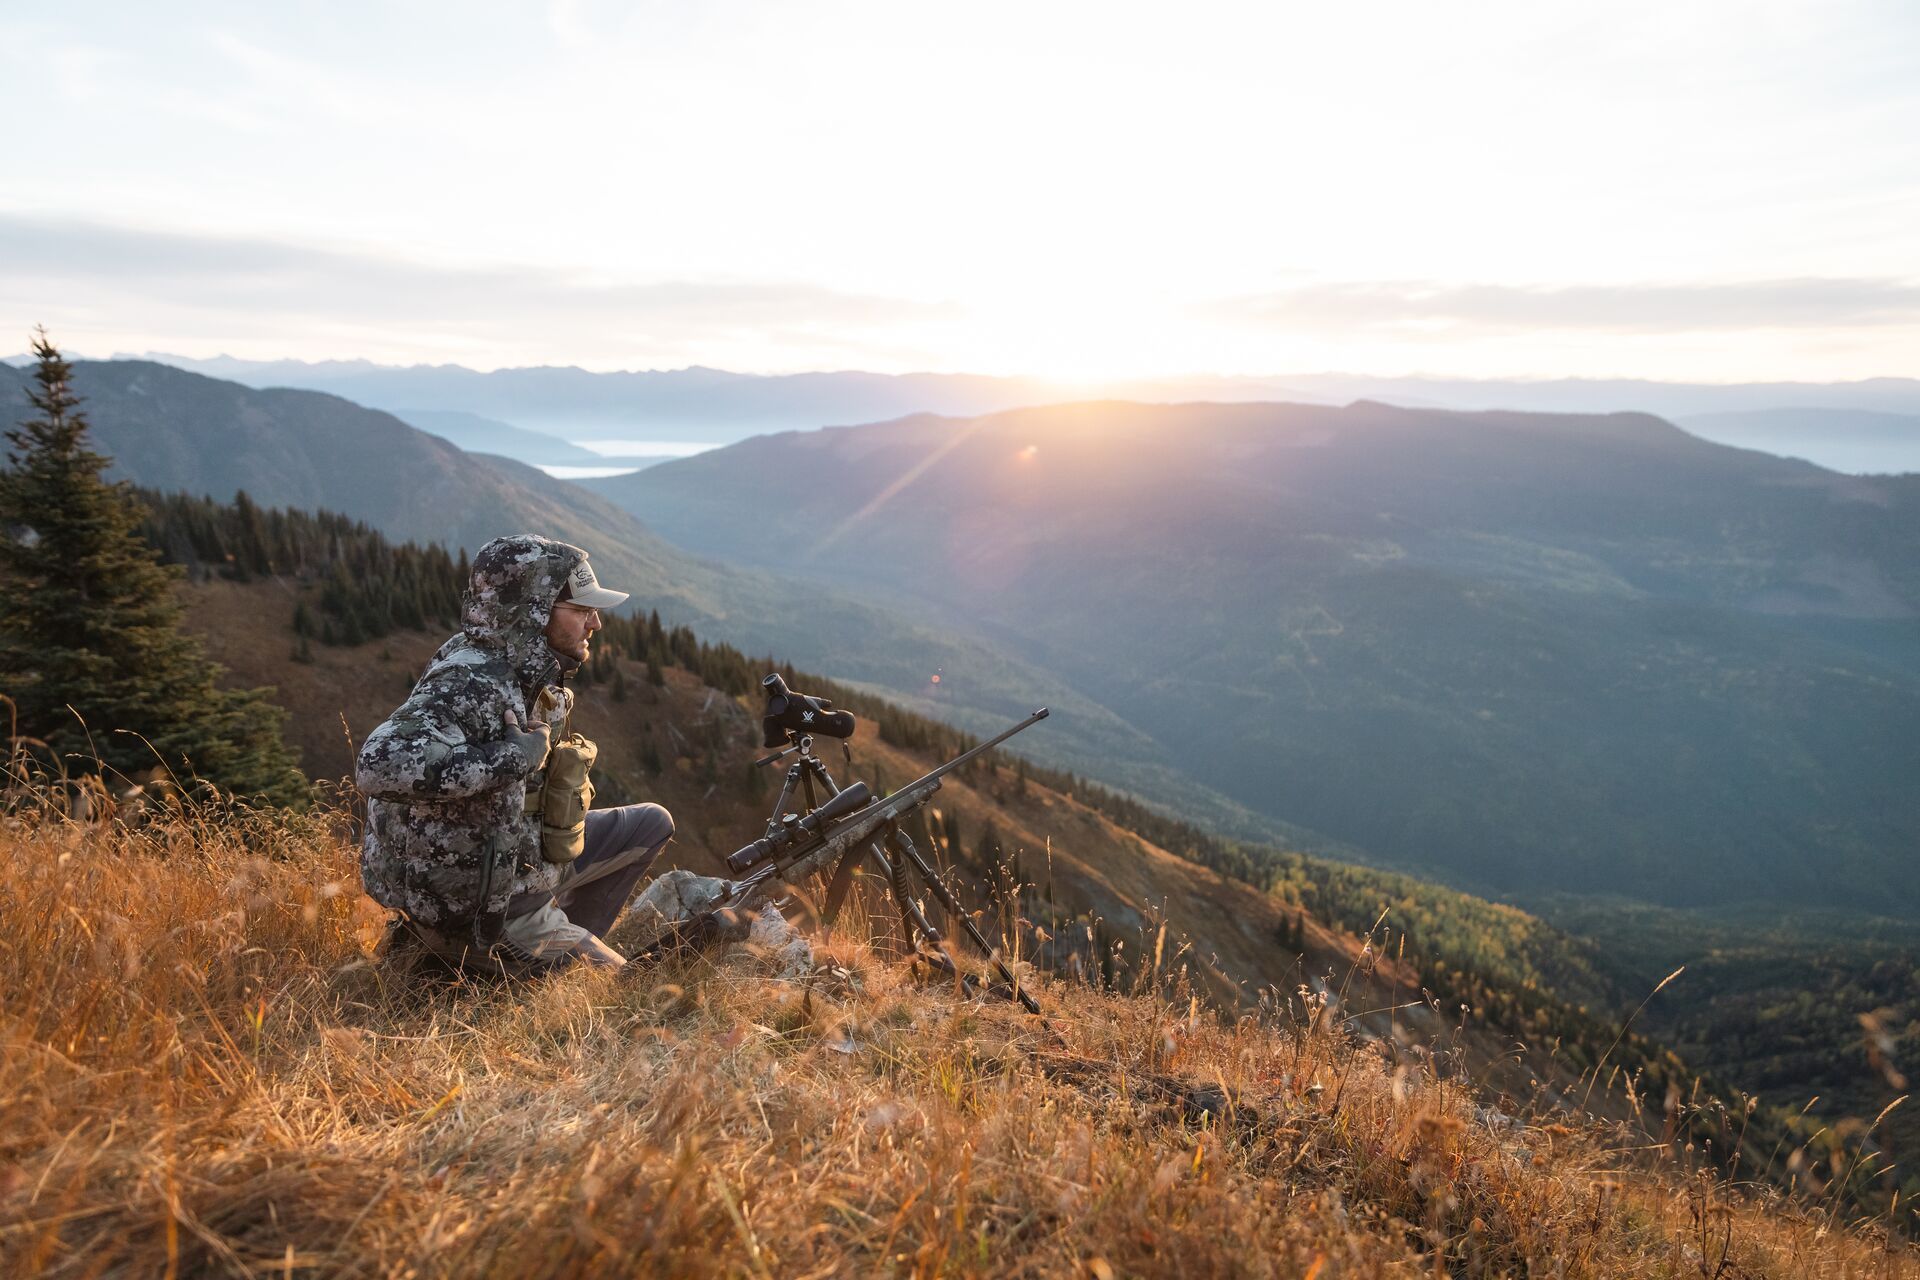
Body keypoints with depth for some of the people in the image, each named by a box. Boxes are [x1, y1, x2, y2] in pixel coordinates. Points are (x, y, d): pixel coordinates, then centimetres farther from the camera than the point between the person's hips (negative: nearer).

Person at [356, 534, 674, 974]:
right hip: (471, 914, -9)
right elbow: (377, 766, -44)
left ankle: (565, 935, 18)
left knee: (652, 823, 19)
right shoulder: (469, 683, -28)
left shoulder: (529, 676, 1)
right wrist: (509, 758, -38)